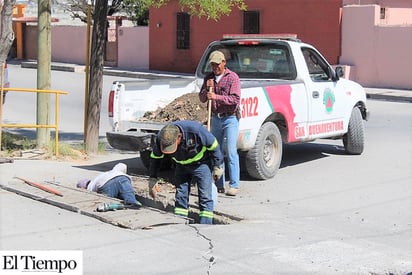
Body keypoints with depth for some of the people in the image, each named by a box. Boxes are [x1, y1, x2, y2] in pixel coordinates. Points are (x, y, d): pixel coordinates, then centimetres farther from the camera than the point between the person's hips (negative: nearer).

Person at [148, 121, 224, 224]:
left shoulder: (195, 130, -36)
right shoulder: (160, 139, -23)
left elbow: (213, 145, -20)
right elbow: (155, 158, -4)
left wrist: (218, 166, -12)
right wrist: (152, 179, -6)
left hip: (201, 164, -4)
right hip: (181, 166, 4)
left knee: (205, 197, -8)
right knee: (180, 195, 2)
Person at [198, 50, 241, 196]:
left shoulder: (232, 77, -7)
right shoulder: (209, 77, 10)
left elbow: (235, 99, -16)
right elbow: (202, 98, 12)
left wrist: (217, 97, -24)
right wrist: (207, 88, -6)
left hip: (230, 119, -6)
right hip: (215, 118, 6)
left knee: (231, 152, -9)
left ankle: (234, 185, -7)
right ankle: (219, 185, 14)